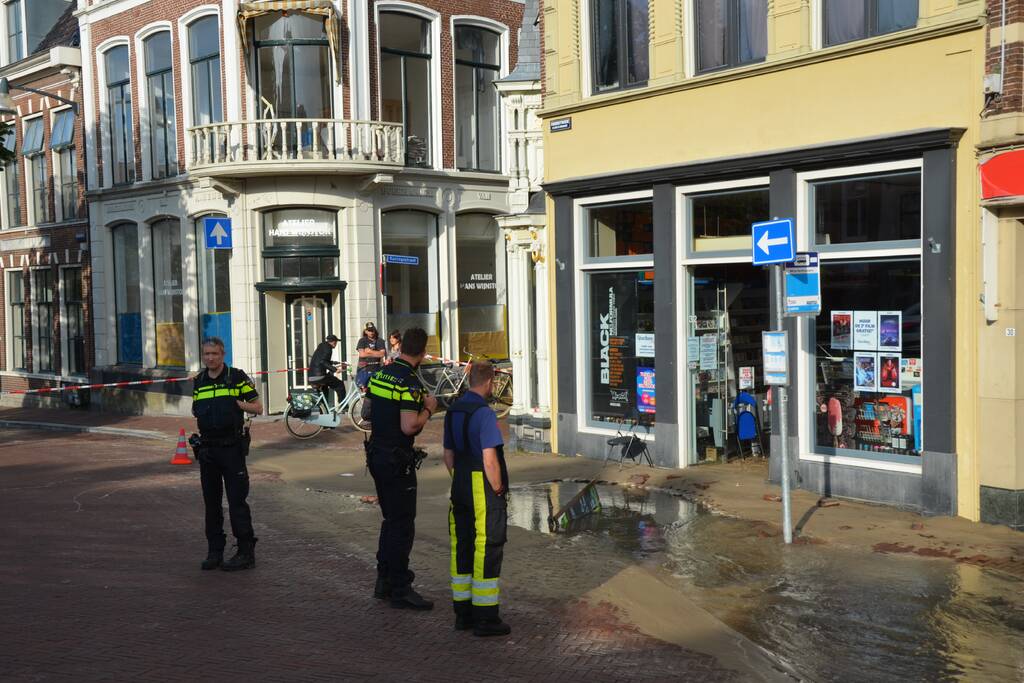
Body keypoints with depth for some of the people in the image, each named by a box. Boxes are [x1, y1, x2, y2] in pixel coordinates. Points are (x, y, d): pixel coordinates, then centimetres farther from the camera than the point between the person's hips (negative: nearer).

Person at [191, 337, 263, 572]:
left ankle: (246, 552, 1)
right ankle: (214, 551, 19)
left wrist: (239, 404, -16)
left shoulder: (237, 377, -4)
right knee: (211, 502, 10)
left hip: (232, 448, -5)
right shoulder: (198, 382, 11)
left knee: (237, 500, -5)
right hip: (207, 448, 5)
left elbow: (258, 407, -2)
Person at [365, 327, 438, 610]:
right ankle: (400, 589, 7)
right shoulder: (410, 382, -19)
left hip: (376, 455, 9)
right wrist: (428, 409, -9)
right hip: (397, 460, -9)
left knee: (391, 519, 19)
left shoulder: (379, 374, 7)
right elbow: (409, 426, -26)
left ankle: (384, 580, 27)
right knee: (403, 525, 0)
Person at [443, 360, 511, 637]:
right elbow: (490, 460, -21)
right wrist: (498, 489, -9)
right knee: (487, 550, -1)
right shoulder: (484, 413, -18)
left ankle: (463, 613, 22)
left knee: (462, 549, 13)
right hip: (484, 489, -8)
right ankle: (485, 618, 5)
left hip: (460, 488, 8)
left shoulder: (453, 410, 8)